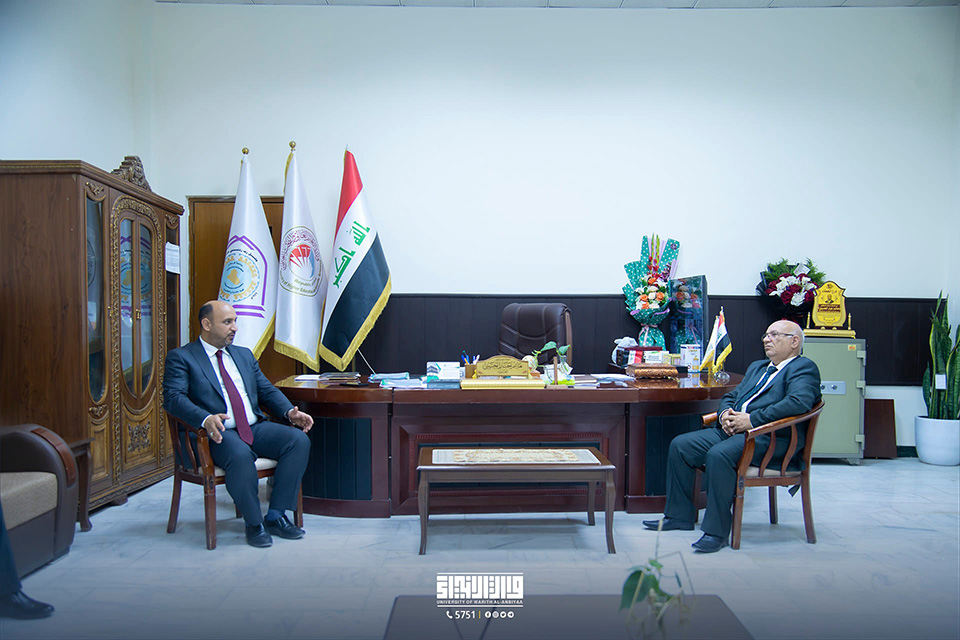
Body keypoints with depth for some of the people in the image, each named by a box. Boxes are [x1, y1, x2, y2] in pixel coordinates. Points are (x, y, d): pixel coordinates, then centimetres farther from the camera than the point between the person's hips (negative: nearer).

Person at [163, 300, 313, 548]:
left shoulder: (244, 354, 22)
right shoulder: (181, 357, 4)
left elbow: (266, 390, 20)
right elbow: (173, 398, -11)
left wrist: (289, 411, 0)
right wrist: (206, 419, -30)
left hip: (256, 428, 6)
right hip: (219, 433, -6)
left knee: (299, 440, -19)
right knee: (240, 455, -37)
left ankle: (275, 516, -8)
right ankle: (254, 523, -13)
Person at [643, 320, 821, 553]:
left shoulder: (804, 368, 0)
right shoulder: (757, 367, 28)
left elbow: (799, 402, -19)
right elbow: (730, 396, 27)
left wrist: (751, 419, -21)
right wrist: (725, 414, 1)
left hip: (770, 437, -9)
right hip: (732, 429, 9)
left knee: (719, 454, -34)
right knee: (680, 445, -5)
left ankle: (717, 531, -23)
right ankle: (679, 516, 6)